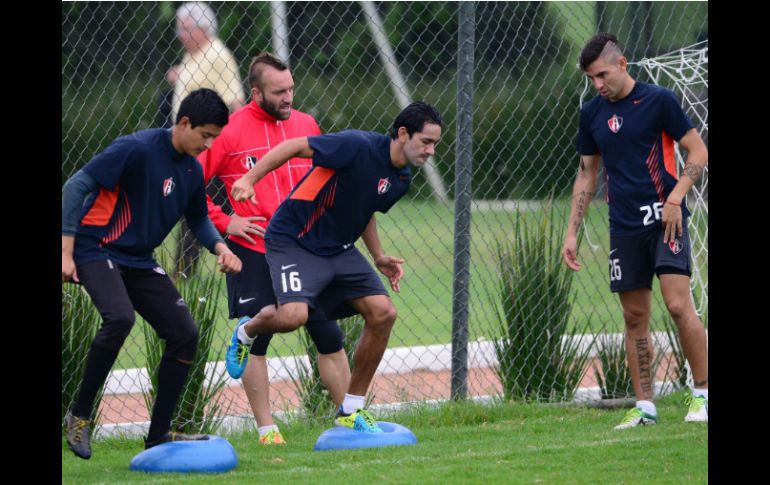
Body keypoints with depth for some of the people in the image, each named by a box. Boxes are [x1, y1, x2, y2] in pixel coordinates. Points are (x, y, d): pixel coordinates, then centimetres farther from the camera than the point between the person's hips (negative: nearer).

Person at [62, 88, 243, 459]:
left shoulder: (192, 171, 4)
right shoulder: (137, 149, -19)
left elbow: (198, 219, 22)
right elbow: (77, 186, -18)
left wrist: (219, 247, 0)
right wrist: (66, 251, -21)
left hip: (139, 261, 8)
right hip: (96, 250, -8)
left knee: (184, 334, 1)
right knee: (119, 317, -33)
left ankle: (158, 435, 12)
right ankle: (79, 415, -17)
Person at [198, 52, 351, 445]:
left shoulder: (306, 125, 8)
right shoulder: (230, 131, -7)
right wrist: (222, 221, -8)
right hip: (254, 253, -4)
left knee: (330, 337, 4)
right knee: (255, 341, -1)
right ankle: (266, 429, 7)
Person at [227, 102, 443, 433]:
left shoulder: (400, 180, 5)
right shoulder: (359, 146, -21)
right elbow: (295, 146, -18)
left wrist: (378, 257, 13)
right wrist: (249, 180, -25)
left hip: (338, 249, 8)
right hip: (295, 240, -8)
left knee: (383, 313, -4)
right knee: (294, 315, -29)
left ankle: (350, 410, 8)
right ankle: (246, 332, 10)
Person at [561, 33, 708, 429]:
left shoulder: (658, 100, -5)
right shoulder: (592, 114, 10)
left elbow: (698, 152, -2)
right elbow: (587, 175, 18)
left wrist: (675, 197, -15)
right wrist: (572, 232, 13)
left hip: (664, 218, -5)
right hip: (624, 228, 5)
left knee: (678, 304, -16)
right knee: (635, 318, 5)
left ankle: (702, 395, -7)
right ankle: (644, 407, 9)